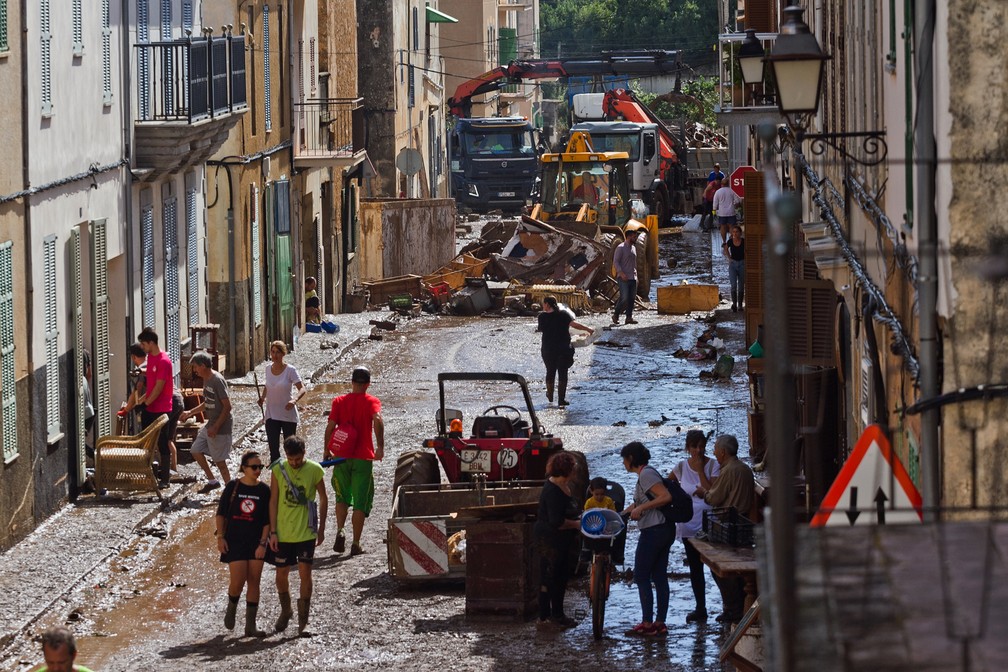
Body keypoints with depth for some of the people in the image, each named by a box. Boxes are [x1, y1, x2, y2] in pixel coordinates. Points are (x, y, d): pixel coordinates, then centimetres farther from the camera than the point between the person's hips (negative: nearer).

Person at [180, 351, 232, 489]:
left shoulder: (217, 381, -21)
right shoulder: (206, 379, 9)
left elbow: (227, 406, -23)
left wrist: (216, 427, -23)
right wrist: (190, 413, 18)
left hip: (221, 428, -10)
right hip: (210, 425, 10)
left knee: (220, 461, -4)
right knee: (196, 451, 15)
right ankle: (212, 481, 27)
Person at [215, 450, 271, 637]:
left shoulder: (264, 490, -1)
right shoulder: (233, 487, -3)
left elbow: (267, 521, 1)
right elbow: (221, 513, 3)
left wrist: (263, 543, -6)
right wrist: (220, 537, -3)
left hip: (256, 542, 2)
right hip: (234, 541, -2)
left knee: (254, 582, 2)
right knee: (238, 580, -11)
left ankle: (250, 625, 7)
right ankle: (231, 607, 21)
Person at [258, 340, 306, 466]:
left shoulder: (290, 370, -11)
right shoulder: (268, 369, 3)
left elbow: (302, 389, -17)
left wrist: (294, 400, -36)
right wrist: (263, 397, -1)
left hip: (288, 413, -3)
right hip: (271, 414, 3)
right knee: (273, 447, -3)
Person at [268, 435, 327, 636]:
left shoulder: (314, 470, -7)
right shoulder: (278, 470, -6)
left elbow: (323, 499, 4)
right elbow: (273, 501, -1)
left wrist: (321, 529, 5)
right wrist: (273, 532, -3)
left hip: (306, 532, -1)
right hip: (283, 532, 1)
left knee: (305, 573, -4)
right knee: (281, 574, 10)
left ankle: (303, 618, 9)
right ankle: (285, 611, 33)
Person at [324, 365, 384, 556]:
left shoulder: (339, 401, 5)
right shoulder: (372, 402, -1)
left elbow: (330, 427, -1)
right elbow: (377, 420, -21)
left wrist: (327, 452, 7)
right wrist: (380, 446, -24)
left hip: (341, 456, 2)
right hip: (363, 458, -2)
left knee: (342, 497, 18)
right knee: (360, 503, 4)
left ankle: (340, 531, -4)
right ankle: (356, 544, 2)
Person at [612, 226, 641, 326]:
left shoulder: (633, 248, 17)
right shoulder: (620, 247, -6)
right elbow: (615, 262, -11)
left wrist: (636, 275, 19)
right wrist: (621, 273, -21)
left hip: (633, 277, 7)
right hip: (623, 278, -7)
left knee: (632, 298, 3)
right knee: (624, 298, -13)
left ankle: (629, 317, 5)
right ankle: (616, 315, 1)